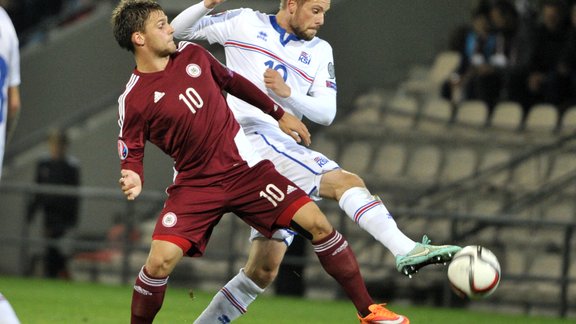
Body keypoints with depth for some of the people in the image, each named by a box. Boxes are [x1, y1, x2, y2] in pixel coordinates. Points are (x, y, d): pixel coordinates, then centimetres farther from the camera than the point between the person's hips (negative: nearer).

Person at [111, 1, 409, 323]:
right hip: (195, 185, -3)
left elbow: (233, 81, 18)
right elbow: (131, 155, -6)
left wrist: (279, 114, 24)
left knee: (316, 222, -8)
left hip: (244, 167, 3)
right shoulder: (133, 100, -11)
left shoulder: (191, 54, 3)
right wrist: (134, 180, -29)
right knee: (160, 260, -22)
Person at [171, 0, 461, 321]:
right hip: (252, 139, -7)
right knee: (347, 182, -24)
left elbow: (326, 113, 7)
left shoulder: (320, 51, 18)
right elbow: (179, 30, 10)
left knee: (264, 270, 5)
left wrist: (288, 93, -11)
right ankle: (407, 251, -37)